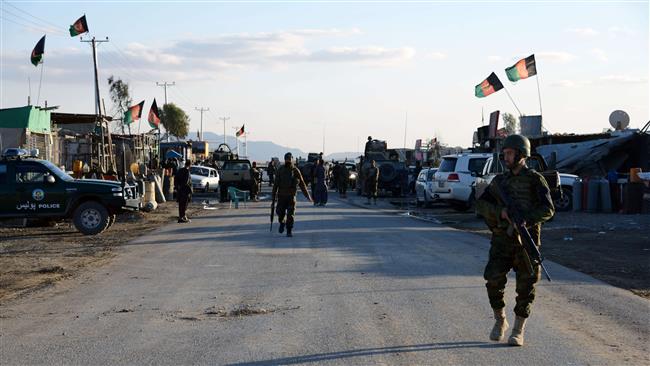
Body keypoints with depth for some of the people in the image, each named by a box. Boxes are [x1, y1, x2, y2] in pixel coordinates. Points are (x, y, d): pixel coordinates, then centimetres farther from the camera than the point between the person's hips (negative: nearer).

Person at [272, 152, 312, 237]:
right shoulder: (280, 170, 3)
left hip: (291, 196, -1)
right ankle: (282, 223, 33)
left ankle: (289, 231, 3)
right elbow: (275, 183, 5)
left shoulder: (295, 170, 1)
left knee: (290, 214, -6)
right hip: (281, 195, 1)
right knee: (280, 212, 2)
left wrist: (307, 196, 5)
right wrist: (274, 195, 0)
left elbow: (302, 184, 6)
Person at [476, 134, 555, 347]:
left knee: (525, 287, 0)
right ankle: (500, 321, 13)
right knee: (494, 280, -9)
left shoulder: (535, 179, 0)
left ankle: (518, 331, 12)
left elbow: (547, 209, -11)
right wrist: (501, 212, -15)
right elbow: (481, 205, 3)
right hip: (502, 240, 3)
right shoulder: (499, 180, 12)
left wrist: (525, 220, -25)